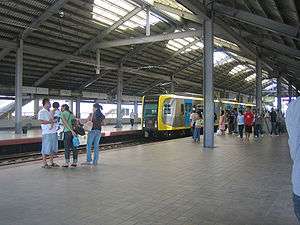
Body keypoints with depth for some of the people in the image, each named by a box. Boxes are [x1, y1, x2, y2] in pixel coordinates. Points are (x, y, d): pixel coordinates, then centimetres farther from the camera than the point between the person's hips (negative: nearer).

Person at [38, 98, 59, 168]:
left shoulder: (50, 112, 20)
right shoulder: (41, 112, -4)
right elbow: (41, 121, -15)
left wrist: (52, 123, -6)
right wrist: (50, 121, -5)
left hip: (53, 132, 8)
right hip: (46, 133, -8)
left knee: (53, 148, 11)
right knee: (46, 149, -3)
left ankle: (51, 162, 19)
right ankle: (44, 163, 5)